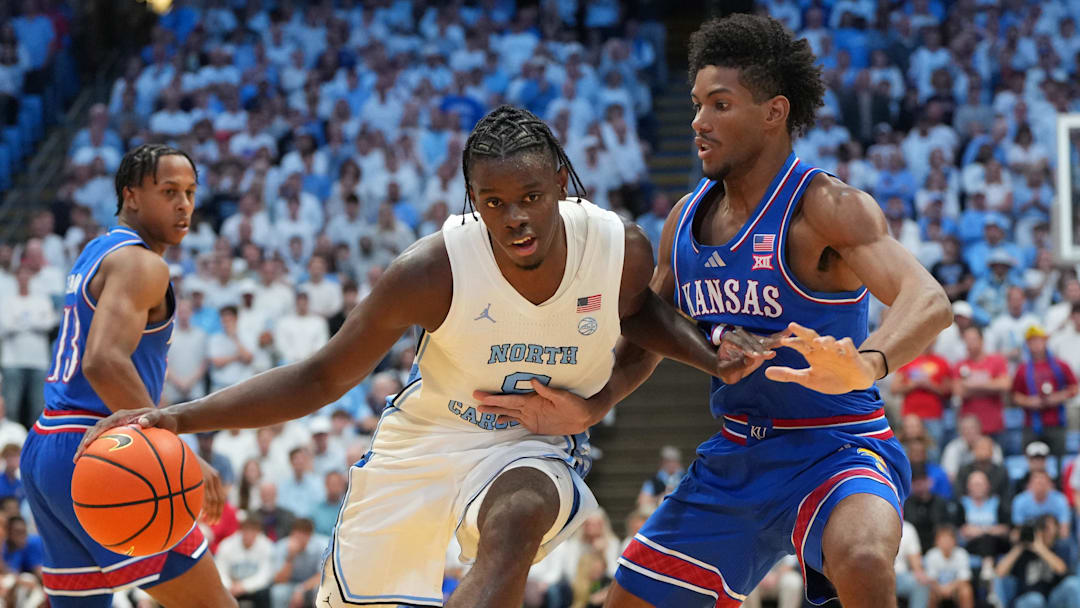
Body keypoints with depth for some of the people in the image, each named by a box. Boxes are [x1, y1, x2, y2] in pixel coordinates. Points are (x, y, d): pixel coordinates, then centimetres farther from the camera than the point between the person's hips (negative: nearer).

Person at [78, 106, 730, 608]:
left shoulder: (624, 249, -19)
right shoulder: (433, 271, -27)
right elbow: (322, 378, -17)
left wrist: (714, 358, -10)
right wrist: (180, 418, -27)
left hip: (537, 443, 0)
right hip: (425, 438, 1)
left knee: (518, 520, -36)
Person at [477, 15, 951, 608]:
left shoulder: (827, 208, -17)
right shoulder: (686, 219, 5)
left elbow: (928, 301, -33)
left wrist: (865, 365, -54)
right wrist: (587, 408, -3)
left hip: (835, 449, -7)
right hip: (734, 459, 7)